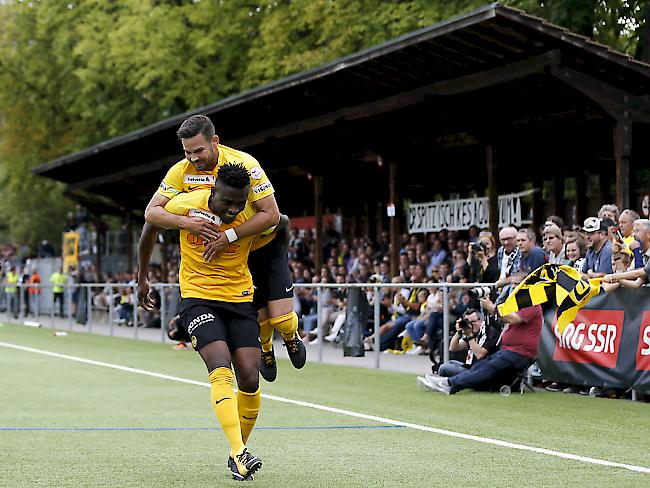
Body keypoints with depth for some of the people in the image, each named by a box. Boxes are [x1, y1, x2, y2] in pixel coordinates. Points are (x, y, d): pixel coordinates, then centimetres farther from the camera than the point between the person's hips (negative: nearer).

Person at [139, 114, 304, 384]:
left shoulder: (244, 164, -25)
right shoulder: (181, 172, -15)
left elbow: (271, 214, -28)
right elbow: (151, 212, -17)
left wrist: (229, 236, -36)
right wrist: (186, 222, -35)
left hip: (266, 247, -2)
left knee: (281, 319, -11)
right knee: (259, 318, -4)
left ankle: (291, 337, 27)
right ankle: (265, 349, 34)